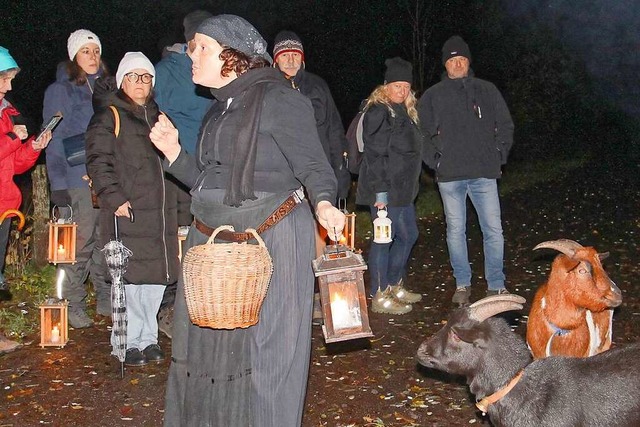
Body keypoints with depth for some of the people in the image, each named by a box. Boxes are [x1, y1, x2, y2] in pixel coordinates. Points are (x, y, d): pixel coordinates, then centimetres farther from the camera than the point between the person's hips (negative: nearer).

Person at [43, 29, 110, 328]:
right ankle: (74, 305, 7)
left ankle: (105, 300, 18)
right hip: (78, 180, -5)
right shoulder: (60, 91, 1)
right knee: (81, 242, -4)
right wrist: (58, 184, -11)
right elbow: (55, 140, -3)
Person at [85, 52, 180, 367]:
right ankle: (130, 342, 7)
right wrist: (114, 198, -17)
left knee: (157, 276, 7)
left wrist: (172, 201, 17)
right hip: (127, 211, -6)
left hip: (160, 211, 6)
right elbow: (98, 161, -8)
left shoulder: (158, 116, 20)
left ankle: (148, 337, 19)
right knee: (130, 277, -4)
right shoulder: (109, 116, 1)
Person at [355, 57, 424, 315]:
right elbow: (374, 154, -19)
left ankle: (395, 286, 30)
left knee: (408, 235, 16)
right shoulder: (379, 112, -13)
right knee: (384, 239, -3)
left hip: (402, 190, 10)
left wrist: (411, 186, 18)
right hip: (386, 191, -10)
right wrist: (380, 190, -23)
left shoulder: (404, 113, 17)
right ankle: (380, 297, 6)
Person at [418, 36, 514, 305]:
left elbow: (505, 126, 13)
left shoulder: (487, 91, 9)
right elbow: (423, 134, 9)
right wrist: (435, 161, -1)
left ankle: (496, 285, 10)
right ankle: (462, 284, 18)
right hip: (450, 175, 0)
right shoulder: (432, 96, 7)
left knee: (493, 230, -1)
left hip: (484, 173, 0)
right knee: (455, 230, 6)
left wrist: (498, 156, 3)